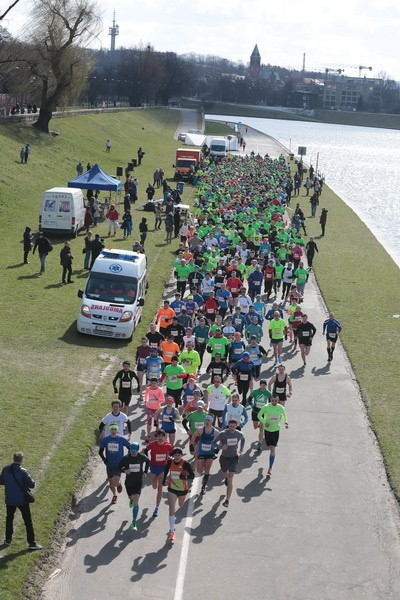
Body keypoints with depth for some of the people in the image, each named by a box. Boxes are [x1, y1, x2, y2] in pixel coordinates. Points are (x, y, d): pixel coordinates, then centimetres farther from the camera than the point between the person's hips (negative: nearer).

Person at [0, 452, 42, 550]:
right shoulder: (23, 472, -20)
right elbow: (32, 485, -16)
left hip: (9, 500, 4)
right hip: (22, 500, -4)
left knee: (9, 519, 23)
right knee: (28, 521, 6)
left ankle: (8, 539, 32)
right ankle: (32, 543, 8)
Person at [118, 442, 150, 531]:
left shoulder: (142, 457, -13)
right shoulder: (126, 458, -13)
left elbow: (148, 461, 10)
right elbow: (119, 467, -1)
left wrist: (145, 472, 1)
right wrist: (124, 470, -22)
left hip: (138, 482, -2)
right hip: (129, 482, 2)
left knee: (136, 502, -12)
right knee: (130, 497, 24)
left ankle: (134, 523, -7)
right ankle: (131, 500, 65)